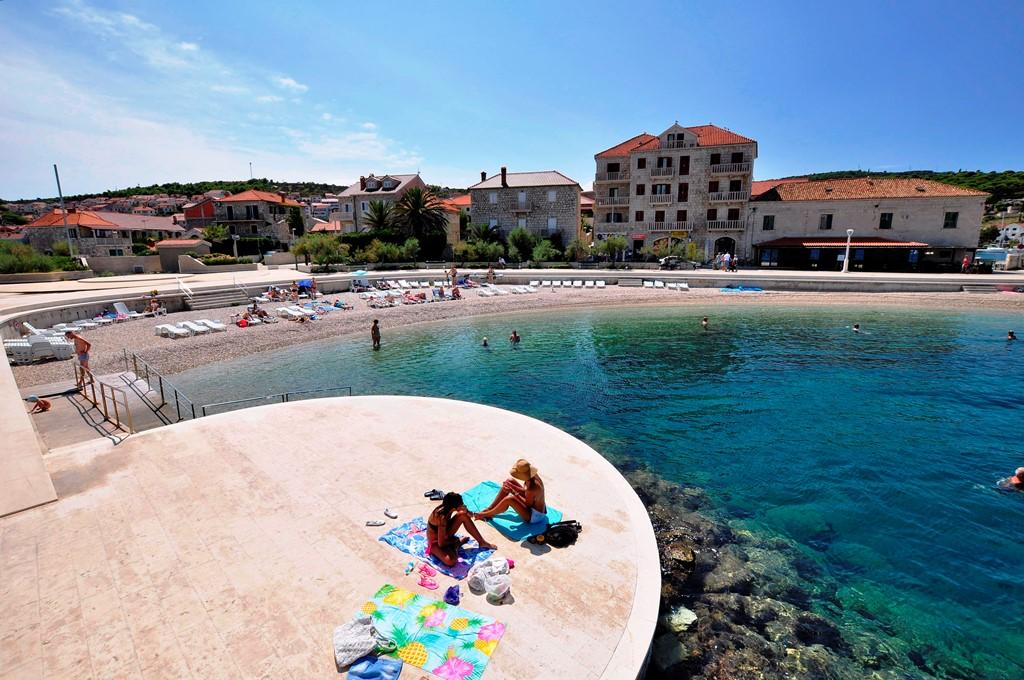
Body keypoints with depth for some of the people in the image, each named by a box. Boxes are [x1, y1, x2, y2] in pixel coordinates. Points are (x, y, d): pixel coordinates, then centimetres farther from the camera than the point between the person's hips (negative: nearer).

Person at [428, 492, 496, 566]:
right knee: (450, 561, -36)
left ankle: (482, 542, 3)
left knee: (463, 515, -8)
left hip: (444, 535, 8)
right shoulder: (442, 517, -37)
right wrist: (454, 541, -11)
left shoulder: (446, 508, -16)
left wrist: (466, 511, -21)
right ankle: (456, 544, -3)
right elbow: (441, 543, -31)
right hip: (435, 542, -8)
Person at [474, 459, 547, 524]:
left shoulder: (532, 487, -37)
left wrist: (514, 492, -20)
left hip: (535, 516, -9)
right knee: (509, 481, 1)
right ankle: (490, 508, 10)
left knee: (509, 499, -32)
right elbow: (526, 492, 2)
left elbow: (527, 504, -23)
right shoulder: (532, 476, -12)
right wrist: (513, 487, -13)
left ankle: (487, 515, -2)